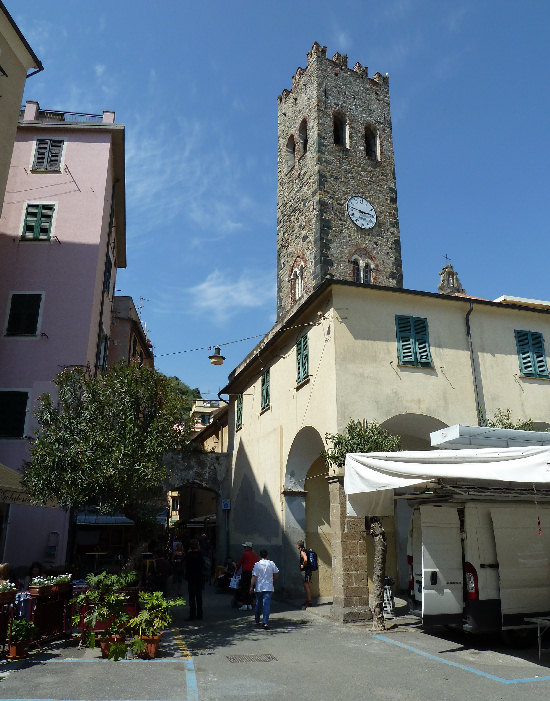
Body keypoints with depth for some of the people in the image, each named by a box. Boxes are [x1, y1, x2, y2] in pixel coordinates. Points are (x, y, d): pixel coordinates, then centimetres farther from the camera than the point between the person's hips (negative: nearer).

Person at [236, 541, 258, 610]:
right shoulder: (255, 555, 12)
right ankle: (249, 604, 10)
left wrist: (237, 570, 16)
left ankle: (244, 604, -4)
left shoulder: (245, 554, -6)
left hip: (246, 572, -6)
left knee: (243, 589, 1)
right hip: (253, 573, 6)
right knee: (249, 589, 11)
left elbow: (240, 563, 2)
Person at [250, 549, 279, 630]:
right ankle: (265, 622, -15)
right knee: (267, 605, -3)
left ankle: (257, 621, 28)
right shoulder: (272, 563, 1)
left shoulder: (257, 564, -7)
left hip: (259, 588, 0)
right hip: (269, 588, 0)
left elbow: (254, 576, -10)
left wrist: (251, 587, -3)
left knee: (258, 604, 16)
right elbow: (276, 574, 11)